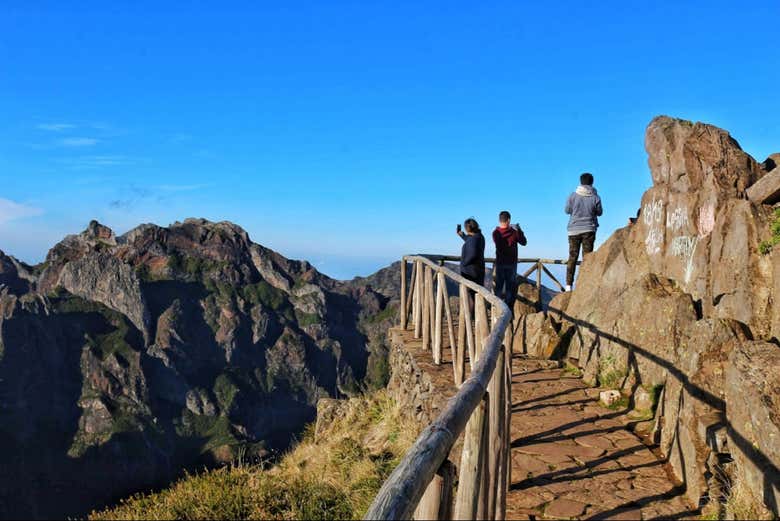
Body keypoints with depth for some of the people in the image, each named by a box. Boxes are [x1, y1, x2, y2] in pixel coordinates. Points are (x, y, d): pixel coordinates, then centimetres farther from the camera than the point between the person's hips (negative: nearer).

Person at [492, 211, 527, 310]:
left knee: (498, 285, 10)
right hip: (512, 263, -1)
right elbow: (523, 242, 3)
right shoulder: (514, 232, -11)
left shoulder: (495, 233, -7)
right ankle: (508, 308, 6)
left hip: (500, 263, 1)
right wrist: (519, 230, 10)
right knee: (510, 286, 6)